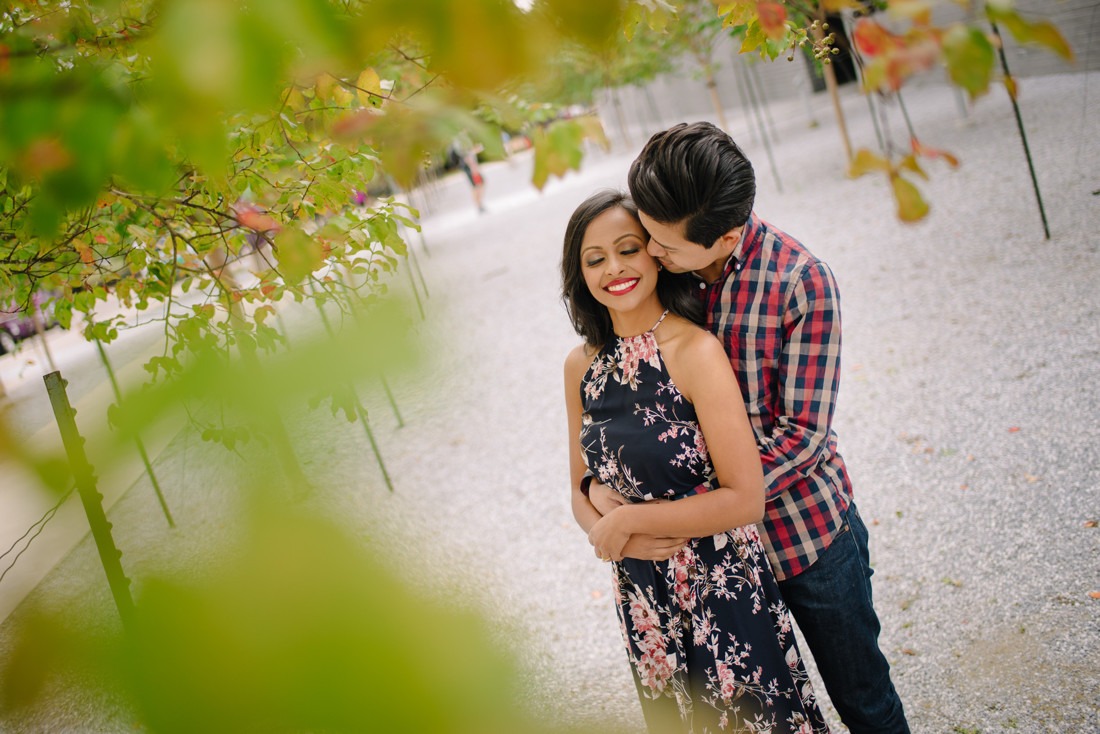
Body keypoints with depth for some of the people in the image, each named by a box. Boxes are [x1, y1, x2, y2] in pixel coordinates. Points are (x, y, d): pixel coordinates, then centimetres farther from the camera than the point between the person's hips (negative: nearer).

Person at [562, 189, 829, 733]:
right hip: (645, 600, 5)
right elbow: (582, 492, 7)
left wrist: (627, 520, -16)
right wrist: (614, 537, -14)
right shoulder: (581, 365, 0)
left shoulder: (694, 351, -18)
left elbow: (745, 500, -21)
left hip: (723, 591, -5)